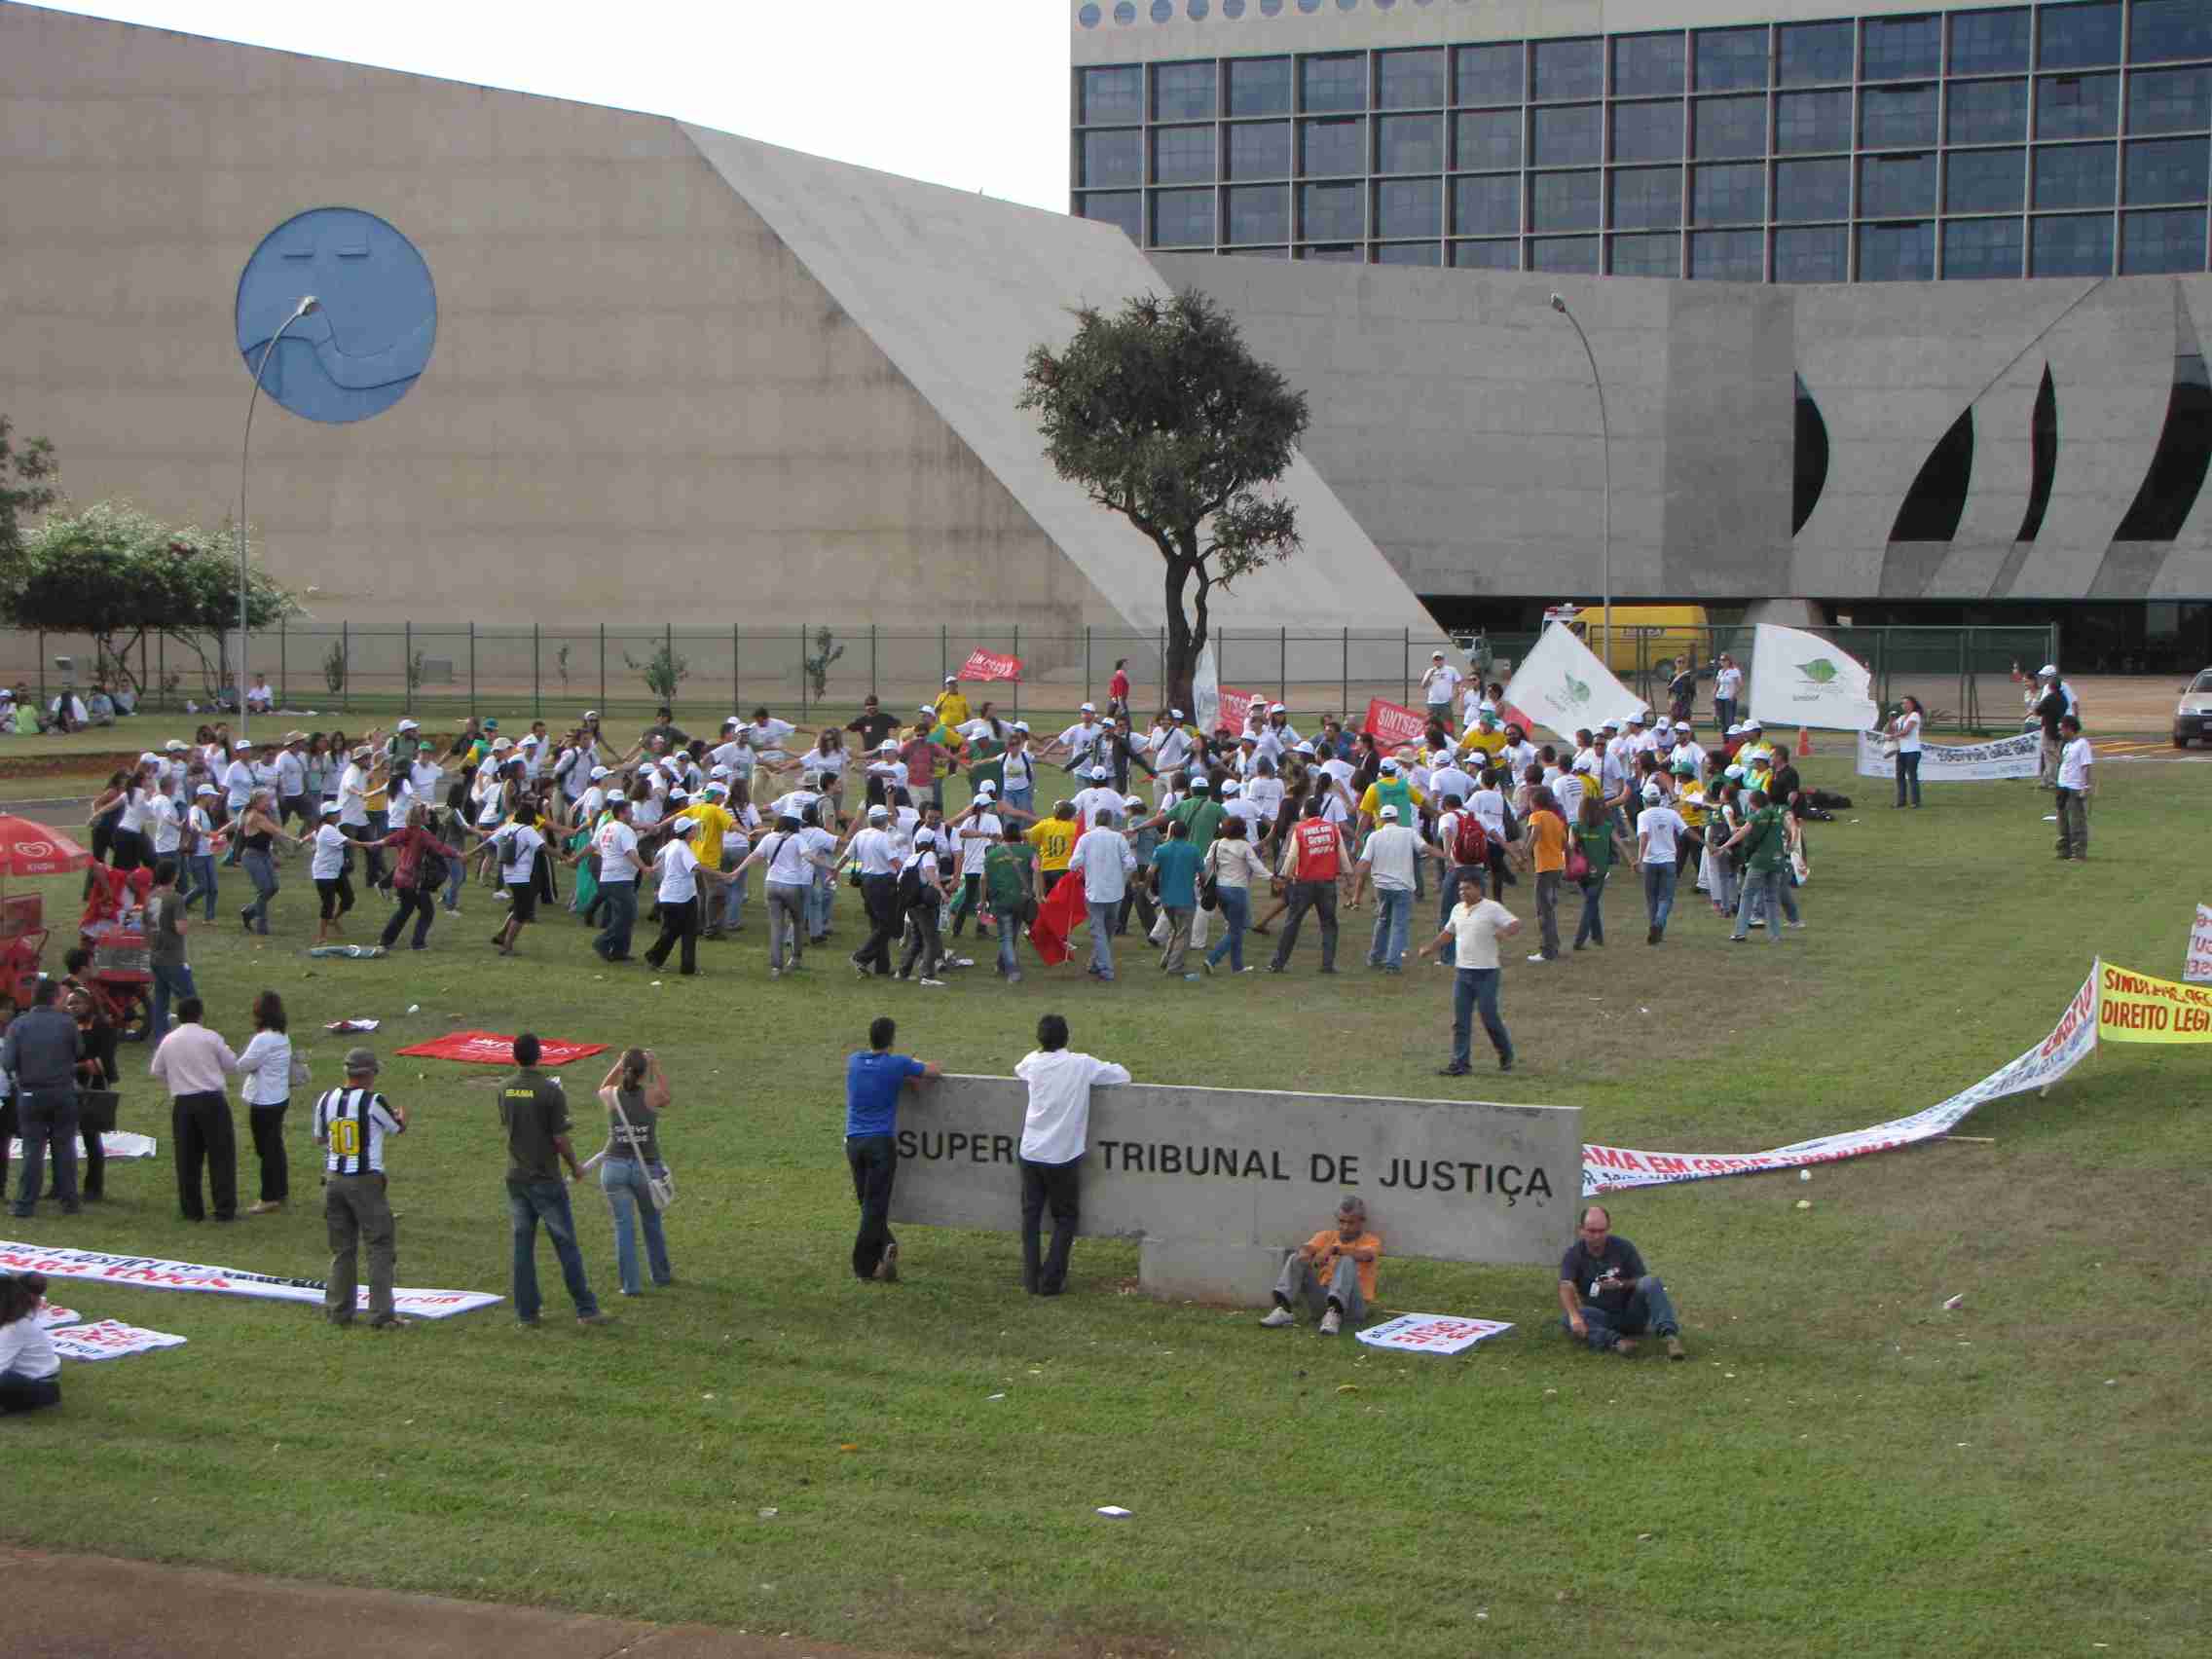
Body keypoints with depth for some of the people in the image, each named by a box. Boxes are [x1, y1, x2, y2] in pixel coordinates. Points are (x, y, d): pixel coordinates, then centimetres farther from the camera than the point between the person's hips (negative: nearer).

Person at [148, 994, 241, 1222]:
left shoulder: (168, 1041, 5)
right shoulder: (210, 1038, -6)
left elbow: (156, 1072, 14)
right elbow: (233, 1067, 1)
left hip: (182, 1103, 4)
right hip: (212, 1099, -4)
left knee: (187, 1158, 10)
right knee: (221, 1155, 1)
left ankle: (192, 1210, 13)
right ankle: (225, 1210, -2)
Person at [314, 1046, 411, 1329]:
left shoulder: (326, 1100, 2)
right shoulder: (373, 1102, -12)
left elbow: (319, 1138, 17)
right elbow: (399, 1128, 6)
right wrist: (401, 1114, 29)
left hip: (334, 1179, 5)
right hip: (366, 1182, -5)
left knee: (342, 1248, 14)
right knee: (379, 1248, 0)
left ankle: (338, 1311, 15)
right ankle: (381, 1315, -3)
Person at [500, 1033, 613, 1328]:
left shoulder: (505, 1090, 1)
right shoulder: (550, 1091, -16)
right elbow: (560, 1138, -14)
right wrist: (575, 1167, 1)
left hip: (516, 1178, 5)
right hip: (545, 1179, -5)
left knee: (522, 1245, 9)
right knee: (566, 1244, 1)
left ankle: (526, 1313, 11)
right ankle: (586, 1310, 5)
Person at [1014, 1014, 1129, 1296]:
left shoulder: (1033, 1062, 1)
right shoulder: (1082, 1065, -9)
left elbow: (1018, 1069, 25)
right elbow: (1123, 1075, 0)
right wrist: (1093, 1075, 15)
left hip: (1031, 1153, 3)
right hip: (1064, 1156, -2)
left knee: (1030, 1214, 13)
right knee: (1065, 1217, 12)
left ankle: (1031, 1279, 11)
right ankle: (1051, 1281, 6)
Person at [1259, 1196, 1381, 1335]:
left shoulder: (1371, 1241, 4)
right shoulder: (1327, 1235, 15)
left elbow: (1363, 1255, -21)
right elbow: (1307, 1248, -5)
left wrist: (1334, 1249, -33)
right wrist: (1304, 1254, -29)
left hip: (1353, 1305, -4)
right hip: (1322, 1298, 4)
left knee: (1347, 1261, -28)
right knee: (1295, 1259, -11)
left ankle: (1335, 1314, -47)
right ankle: (1283, 1309, -30)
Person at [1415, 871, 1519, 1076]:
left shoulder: (1492, 909, -8)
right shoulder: (1457, 910, 12)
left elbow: (1516, 923, -14)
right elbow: (1447, 932, 27)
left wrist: (1505, 932, -35)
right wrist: (1429, 948, 19)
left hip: (1486, 973, -6)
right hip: (1462, 972, 6)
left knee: (1489, 1018, -2)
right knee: (1460, 1021, 2)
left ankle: (1506, 1056, 19)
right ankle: (1459, 1063, 5)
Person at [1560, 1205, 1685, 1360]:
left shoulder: (1623, 1247, -1)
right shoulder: (1574, 1254, -5)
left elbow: (1641, 1280, 1)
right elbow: (1566, 1288, -22)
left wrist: (1621, 1284, -21)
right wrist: (1575, 1316, -41)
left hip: (1631, 1313, 1)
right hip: (1600, 1316, -1)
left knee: (1650, 1282, -25)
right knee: (1568, 1319, -30)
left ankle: (1670, 1334, -41)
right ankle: (1616, 1341, -50)